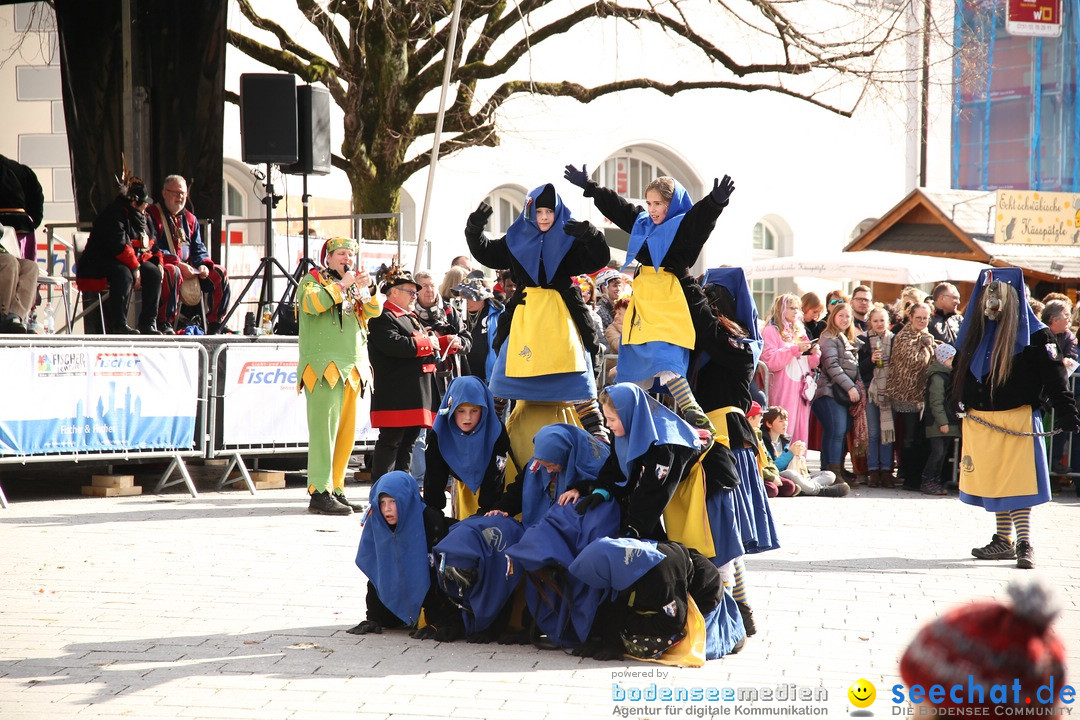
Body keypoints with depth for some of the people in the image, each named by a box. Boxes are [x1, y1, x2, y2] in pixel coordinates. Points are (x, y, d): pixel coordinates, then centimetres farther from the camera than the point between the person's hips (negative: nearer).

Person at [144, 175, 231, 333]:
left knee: (219, 273, -8)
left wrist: (203, 265, -7)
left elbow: (198, 248, 17)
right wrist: (178, 264, -23)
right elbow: (152, 248, -14)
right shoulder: (152, 215, -3)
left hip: (188, 269, 7)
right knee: (172, 272, -40)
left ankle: (214, 325, -5)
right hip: (162, 267, -7)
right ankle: (164, 324, -35)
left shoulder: (190, 219, 19)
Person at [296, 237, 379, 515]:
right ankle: (319, 493, -15)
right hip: (324, 366, -7)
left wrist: (365, 289, -3)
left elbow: (373, 311, 13)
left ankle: (336, 490, 12)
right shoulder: (313, 279, 4)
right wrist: (342, 285, -10)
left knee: (346, 432, 6)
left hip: (352, 369, 7)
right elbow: (312, 303, -17)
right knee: (324, 430, -12)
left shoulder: (354, 285, 24)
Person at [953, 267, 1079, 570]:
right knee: (992, 483, 10)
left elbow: (1054, 376, -9)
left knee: (1017, 483, -9)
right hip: (980, 423, 6)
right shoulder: (975, 334, 12)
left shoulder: (1033, 335, -5)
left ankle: (1024, 544, -5)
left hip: (1018, 421, -6)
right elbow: (961, 374, 21)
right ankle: (1003, 541, 19)